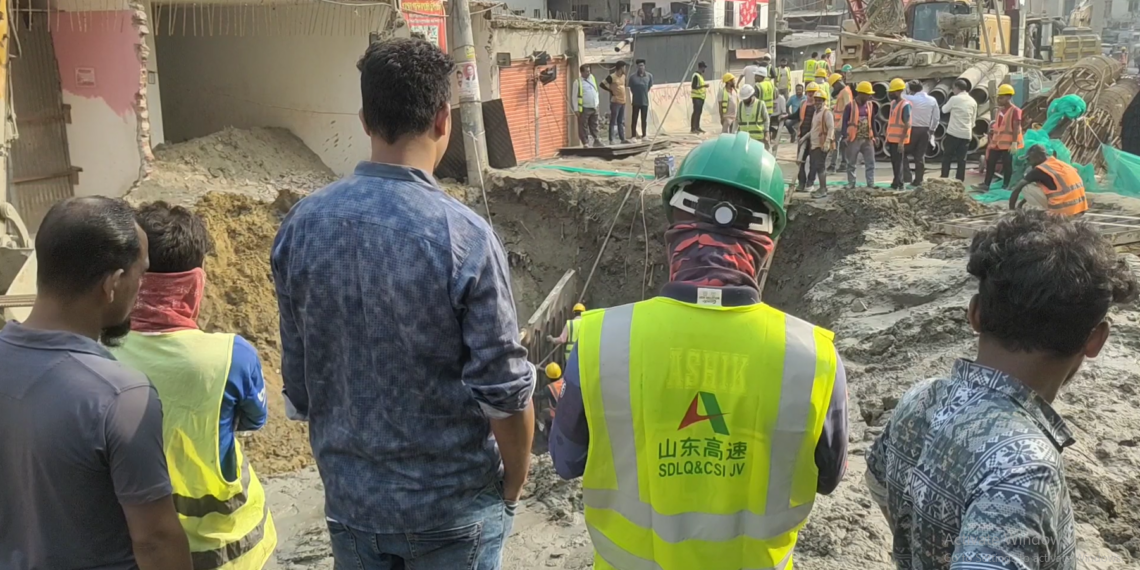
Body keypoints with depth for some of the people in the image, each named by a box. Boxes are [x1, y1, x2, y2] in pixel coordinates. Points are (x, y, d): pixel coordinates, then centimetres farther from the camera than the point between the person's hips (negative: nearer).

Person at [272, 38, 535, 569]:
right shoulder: (464, 236, -22)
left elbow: (297, 381, 1)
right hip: (452, 504, -4)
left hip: (350, 498, 4)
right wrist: (513, 485, 2)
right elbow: (504, 391, -16)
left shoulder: (300, 225, -8)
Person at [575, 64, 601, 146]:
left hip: (594, 107, 6)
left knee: (594, 125, 16)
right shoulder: (578, 82, -11)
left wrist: (597, 103, 15)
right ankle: (585, 143, 6)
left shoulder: (592, 77, 8)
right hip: (584, 108, -6)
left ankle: (596, 140, 27)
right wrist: (577, 109, -14)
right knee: (583, 126, 0)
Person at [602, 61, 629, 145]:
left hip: (623, 101, 8)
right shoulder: (611, 77, -11)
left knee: (621, 121, 12)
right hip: (615, 102, -8)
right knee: (613, 121, -6)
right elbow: (602, 84, -14)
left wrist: (623, 93, 14)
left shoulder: (623, 76, 12)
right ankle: (611, 140, -5)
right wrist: (610, 90, -10)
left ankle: (622, 139, 16)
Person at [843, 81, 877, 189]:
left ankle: (871, 184, 6)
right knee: (851, 164, 4)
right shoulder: (850, 106, -7)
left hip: (867, 139, 5)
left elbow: (872, 122, 15)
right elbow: (845, 122, -8)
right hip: (854, 139, -4)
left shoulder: (870, 105, 9)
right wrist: (845, 136, -16)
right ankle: (851, 184, 12)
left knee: (870, 163, 2)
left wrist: (874, 136, 13)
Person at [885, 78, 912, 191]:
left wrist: (901, 141, -20)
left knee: (899, 163, -2)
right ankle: (897, 183, 23)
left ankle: (898, 184, 2)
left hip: (899, 141, -8)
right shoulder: (893, 103, 13)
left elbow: (907, 125, -17)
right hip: (891, 139, 8)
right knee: (894, 163, 14)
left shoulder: (905, 105, -13)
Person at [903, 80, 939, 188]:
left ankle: (907, 177, -1)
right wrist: (931, 130, 16)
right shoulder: (932, 100, 2)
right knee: (920, 156, 9)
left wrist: (906, 87, 9)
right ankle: (918, 181, 11)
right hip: (925, 130, 4)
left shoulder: (910, 99, -13)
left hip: (912, 129, -4)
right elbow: (937, 117, 6)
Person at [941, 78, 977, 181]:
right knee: (961, 159, 5)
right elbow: (973, 119, 14)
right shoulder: (973, 102, 10)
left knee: (947, 157, 5)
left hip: (953, 132, -4)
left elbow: (944, 110, 7)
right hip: (966, 134, 4)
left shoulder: (954, 99, -7)